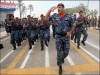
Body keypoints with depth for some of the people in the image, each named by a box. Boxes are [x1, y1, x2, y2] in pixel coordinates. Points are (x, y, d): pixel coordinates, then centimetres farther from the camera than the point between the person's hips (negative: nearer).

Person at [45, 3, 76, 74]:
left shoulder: (68, 16, -5)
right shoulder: (55, 16, -1)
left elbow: (73, 25, 4)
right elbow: (46, 18, 0)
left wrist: (70, 32, -10)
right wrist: (50, 10, -13)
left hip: (66, 36, 0)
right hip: (58, 36, 0)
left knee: (66, 52, 8)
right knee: (59, 52, 4)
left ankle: (62, 57, 44)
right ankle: (60, 66, 20)